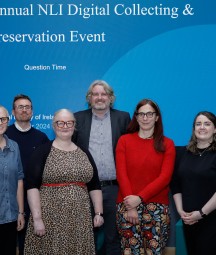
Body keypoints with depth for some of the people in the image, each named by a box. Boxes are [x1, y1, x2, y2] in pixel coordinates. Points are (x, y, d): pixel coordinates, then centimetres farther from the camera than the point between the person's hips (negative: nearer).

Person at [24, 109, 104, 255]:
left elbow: (95, 185, 13)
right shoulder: (43, 152, -1)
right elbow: (32, 186, -8)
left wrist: (98, 213, 5)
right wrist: (37, 218, -15)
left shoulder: (84, 153, 11)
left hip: (79, 219, 4)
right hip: (49, 218, -3)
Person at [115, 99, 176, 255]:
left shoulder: (167, 144, 6)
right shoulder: (124, 140, 7)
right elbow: (121, 174, -1)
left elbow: (165, 177, -4)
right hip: (127, 205, 0)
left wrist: (139, 198, -14)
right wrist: (130, 206, -11)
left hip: (157, 207, 0)